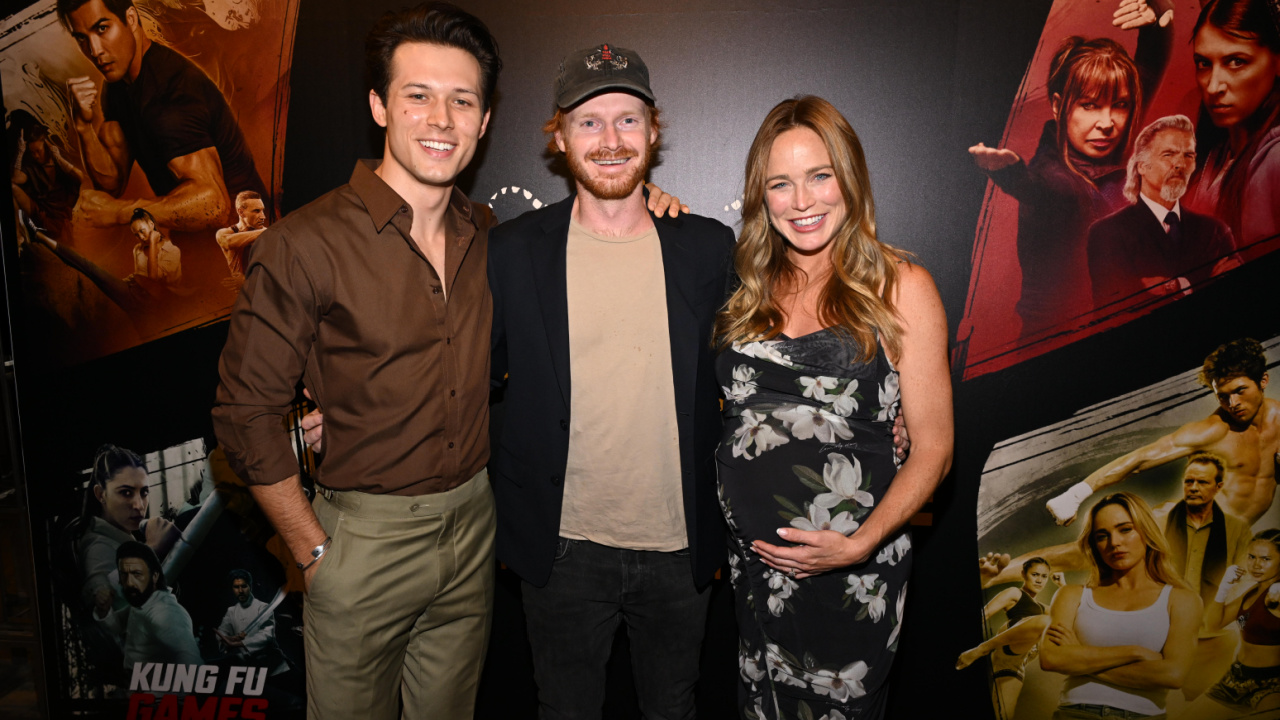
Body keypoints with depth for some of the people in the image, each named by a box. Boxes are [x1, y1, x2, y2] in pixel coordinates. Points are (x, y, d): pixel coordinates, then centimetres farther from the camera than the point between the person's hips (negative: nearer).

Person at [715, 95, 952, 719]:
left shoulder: (900, 287, -7)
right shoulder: (749, 283, 5)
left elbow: (932, 447, -6)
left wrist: (860, 544, -18)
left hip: (849, 572, -3)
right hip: (748, 559, 4)